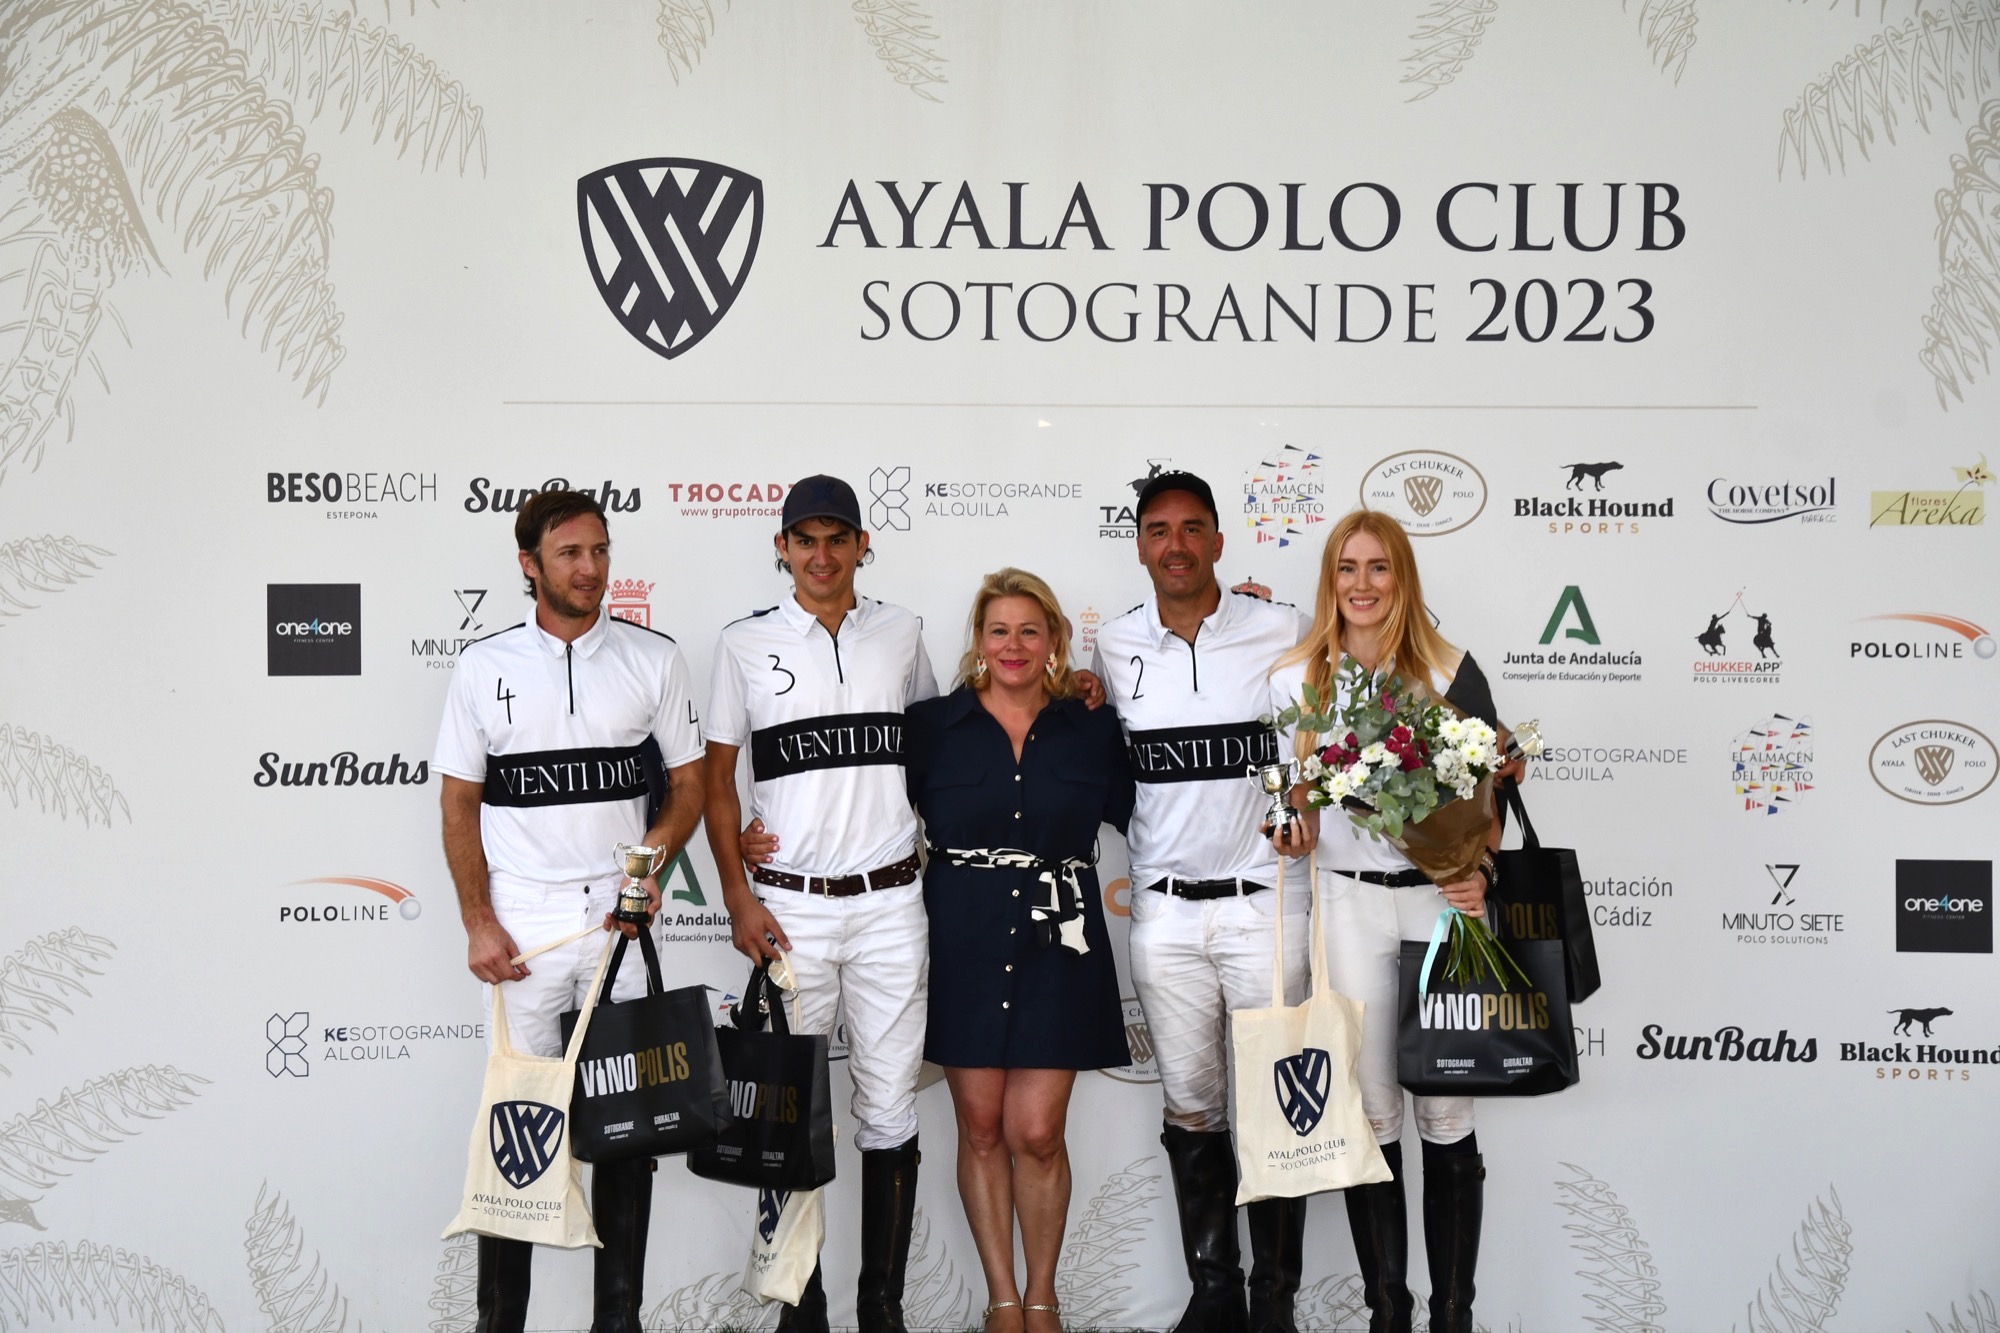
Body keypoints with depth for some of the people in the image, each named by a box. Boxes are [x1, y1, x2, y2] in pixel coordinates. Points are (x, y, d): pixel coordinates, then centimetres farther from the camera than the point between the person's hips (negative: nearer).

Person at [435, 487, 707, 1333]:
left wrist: (653, 859, -11)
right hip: (522, 920, -1)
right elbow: (459, 803, 5)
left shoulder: (654, 659, 4)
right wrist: (478, 924, -4)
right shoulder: (485, 666, 3)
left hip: (621, 915, 1)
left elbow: (689, 786, 8)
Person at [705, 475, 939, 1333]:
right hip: (789, 908, -1)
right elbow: (718, 778, 6)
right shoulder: (747, 643, 3)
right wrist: (738, 897, -2)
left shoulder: (899, 634, 7)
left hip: (890, 906, 1)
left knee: (890, 1112, 4)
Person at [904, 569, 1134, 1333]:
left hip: (1057, 947, 0)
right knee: (980, 1127, 7)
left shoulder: (1093, 730, 5)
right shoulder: (933, 726, 3)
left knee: (1037, 1131, -2)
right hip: (964, 945, 0)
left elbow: (1141, 817, 7)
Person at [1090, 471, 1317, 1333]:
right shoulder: (1114, 647, 5)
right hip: (1165, 909, 2)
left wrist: (1311, 802, -4)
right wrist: (1133, 856, 7)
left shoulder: (1280, 631, -2)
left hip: (1264, 903, -2)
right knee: (1190, 1107, 8)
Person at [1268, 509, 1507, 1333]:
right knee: (1369, 1115, 6)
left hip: (1443, 897, -1)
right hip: (1348, 902, 1)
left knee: (1446, 1116, 3)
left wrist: (1480, 874, -11)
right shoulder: (1295, 681, 4)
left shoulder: (1451, 673, 1)